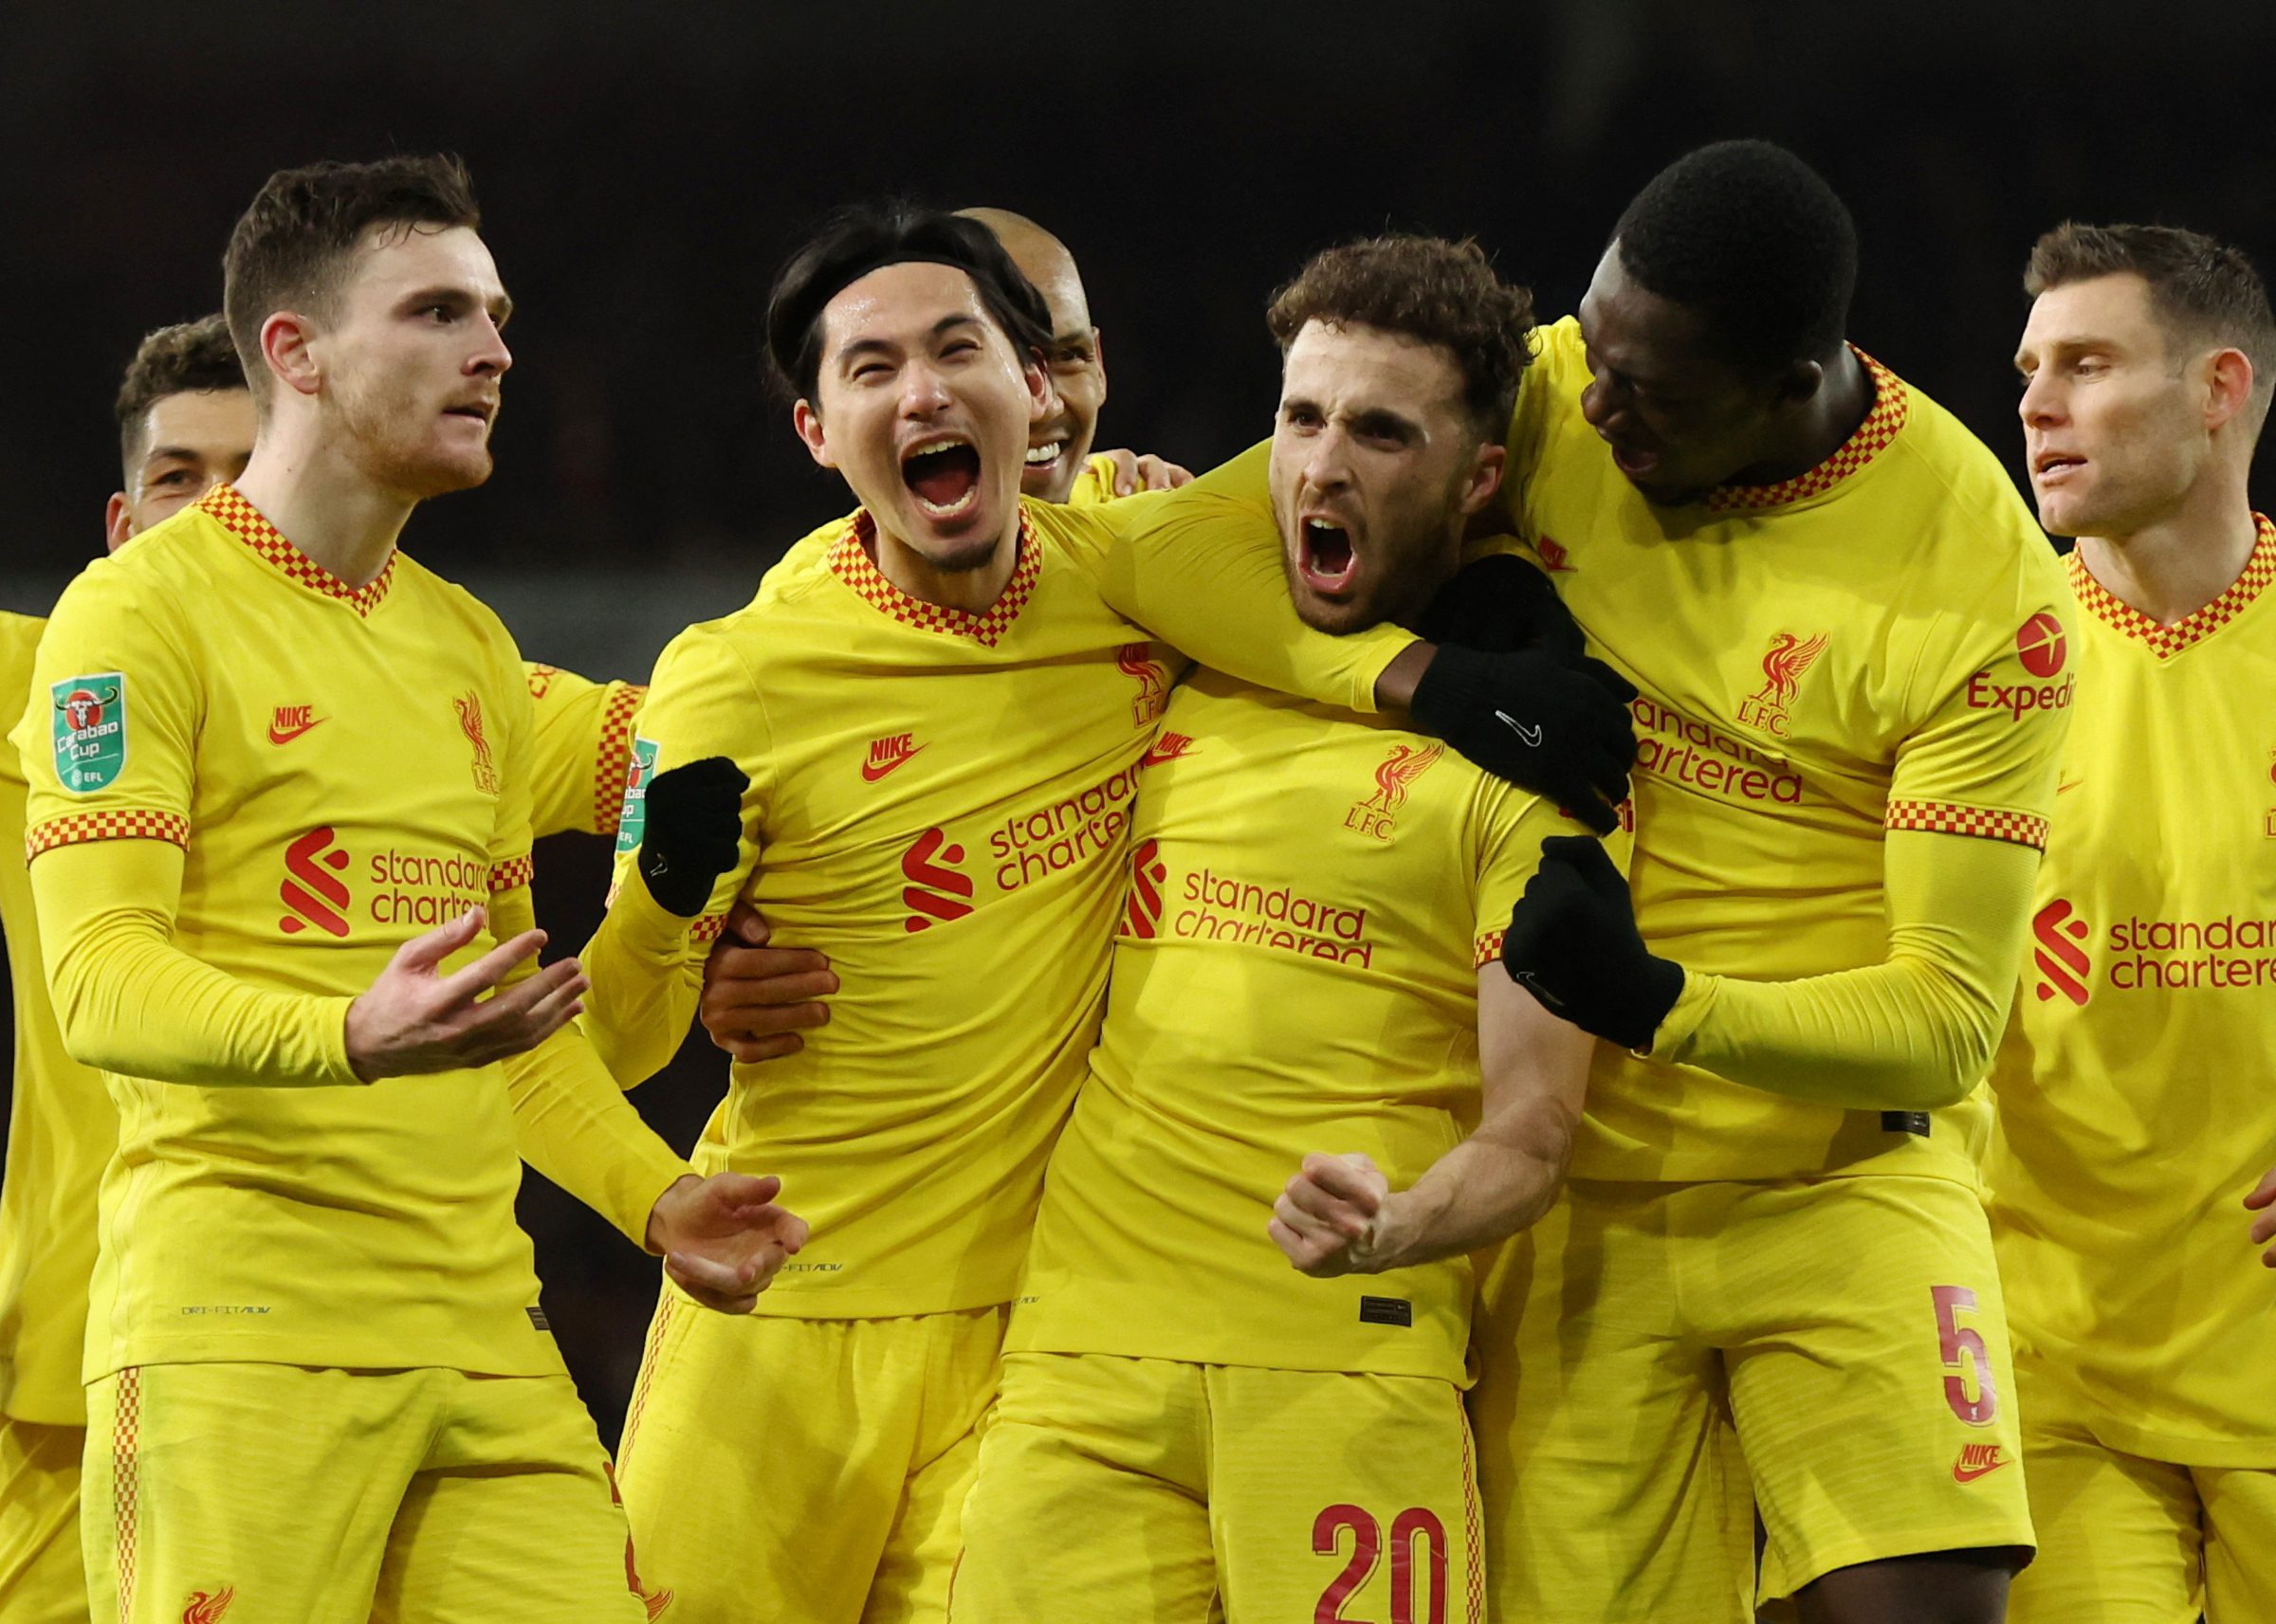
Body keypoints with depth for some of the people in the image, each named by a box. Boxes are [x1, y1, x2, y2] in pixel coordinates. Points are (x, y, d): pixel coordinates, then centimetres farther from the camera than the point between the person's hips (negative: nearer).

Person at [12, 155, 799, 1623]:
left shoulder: (471, 648, 22)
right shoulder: (143, 610, -3)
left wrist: (651, 1194, 11)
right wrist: (350, 1039, -30)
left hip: (480, 1327, 7)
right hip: (238, 1329, -7)